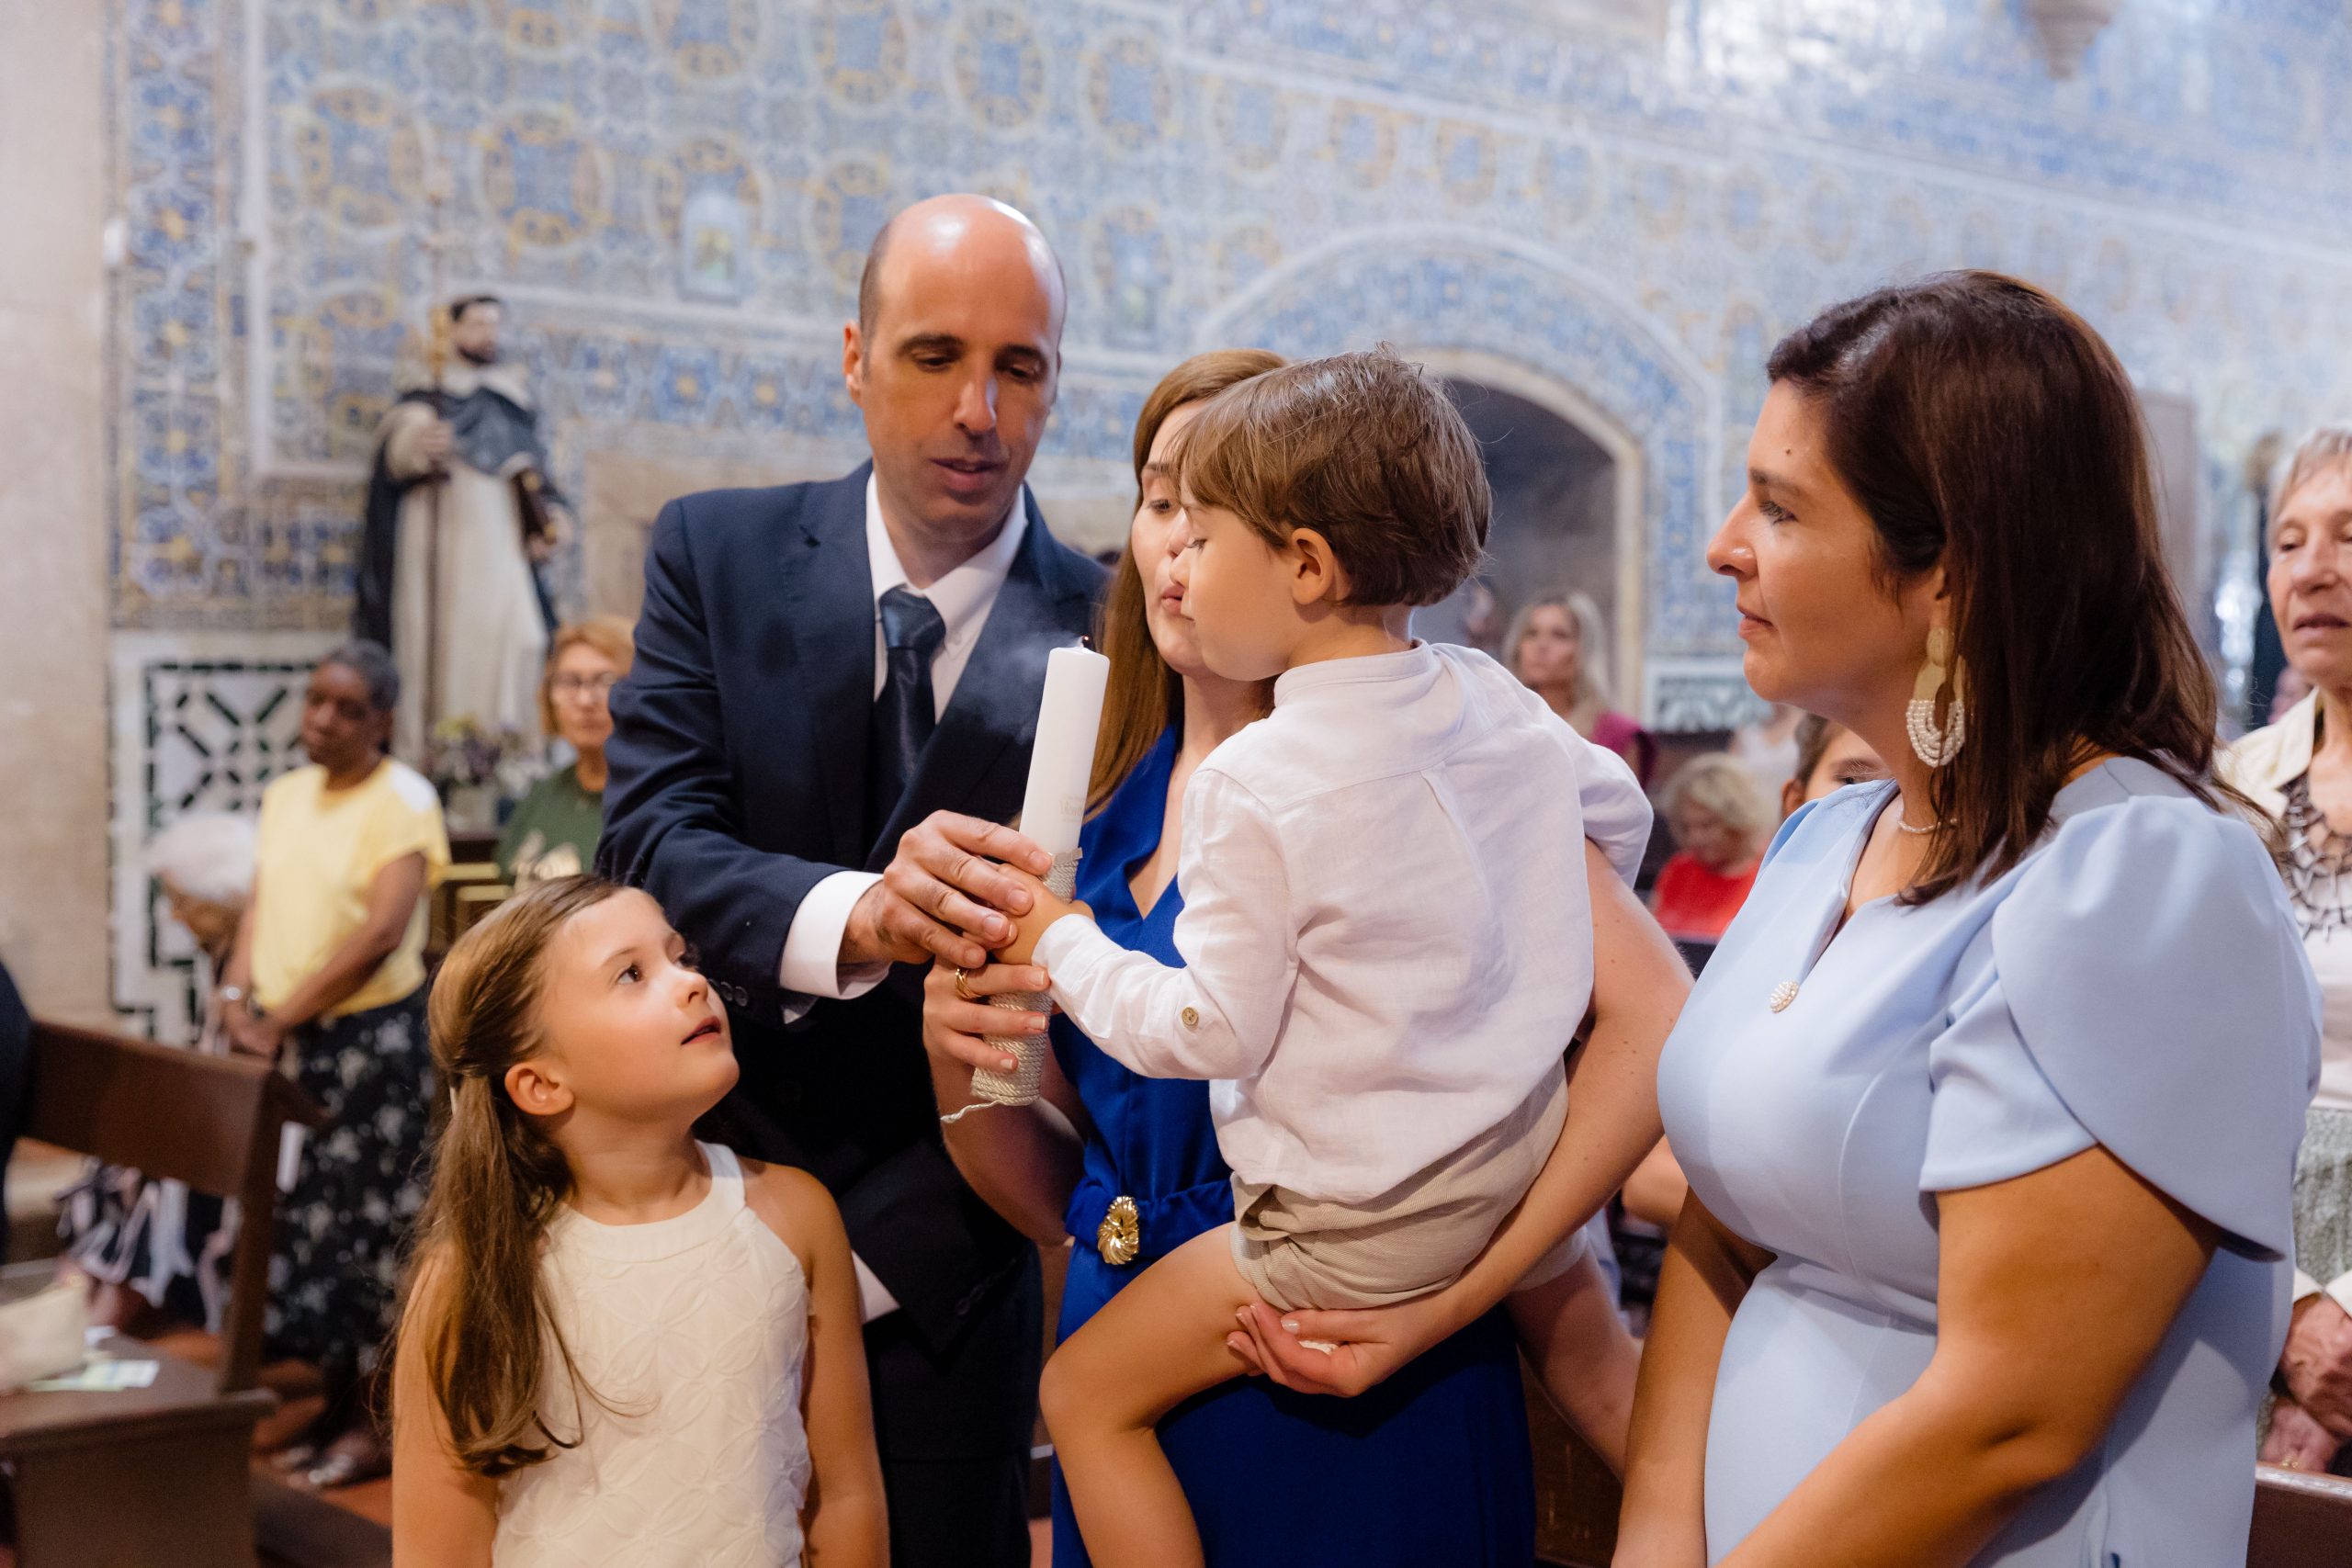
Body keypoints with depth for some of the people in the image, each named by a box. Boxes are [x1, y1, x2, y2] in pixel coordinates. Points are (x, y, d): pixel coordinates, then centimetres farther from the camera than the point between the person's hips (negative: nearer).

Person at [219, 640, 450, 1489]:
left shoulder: (403, 801, -9)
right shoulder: (285, 795, 13)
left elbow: (382, 933, -18)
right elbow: (260, 906, 13)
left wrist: (283, 1015, -17)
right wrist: (238, 992, -5)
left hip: (371, 1036, -6)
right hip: (288, 1043, 6)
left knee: (369, 1222, -1)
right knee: (300, 1216, 9)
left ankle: (372, 1419, 9)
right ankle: (331, 1402, 20)